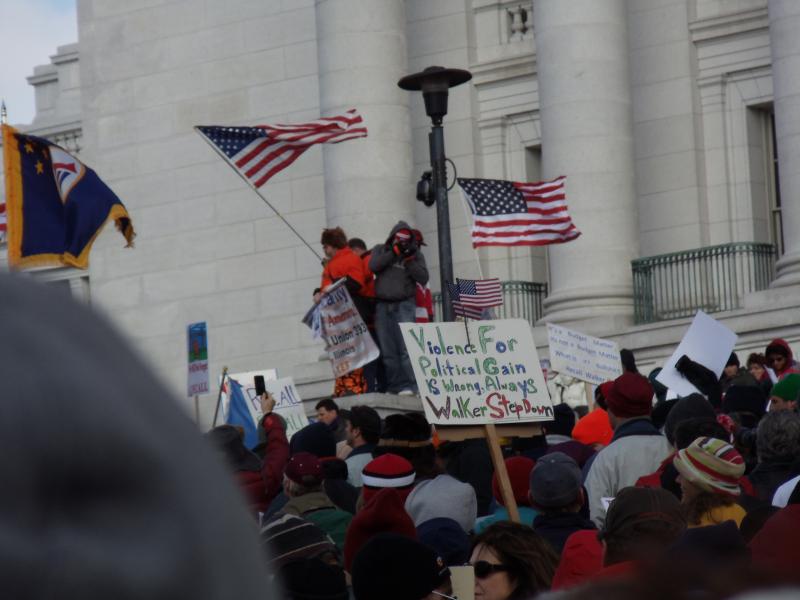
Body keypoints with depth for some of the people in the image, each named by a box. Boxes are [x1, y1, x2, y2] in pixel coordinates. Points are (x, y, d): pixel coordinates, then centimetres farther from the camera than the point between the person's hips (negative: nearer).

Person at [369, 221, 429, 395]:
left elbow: (423, 278, 1)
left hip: (404, 305, -2)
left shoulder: (415, 254, 11)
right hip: (382, 306, 2)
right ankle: (395, 385, 2)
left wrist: (409, 259, -8)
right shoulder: (380, 250, 15)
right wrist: (394, 252, -7)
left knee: (406, 348, -14)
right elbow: (373, 266, -4)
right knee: (388, 351, 0)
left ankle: (410, 385, -17)